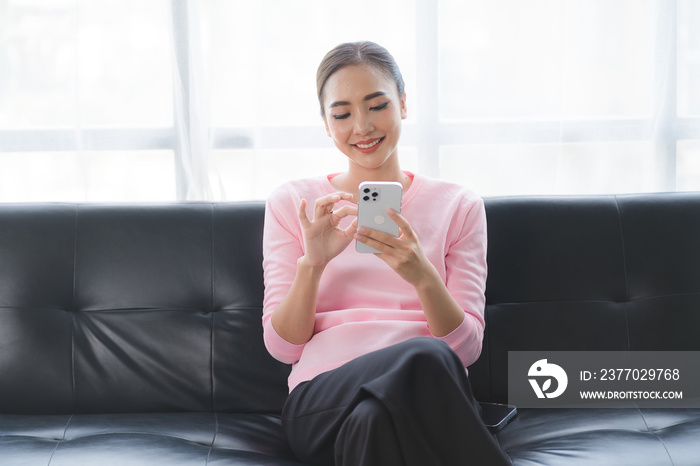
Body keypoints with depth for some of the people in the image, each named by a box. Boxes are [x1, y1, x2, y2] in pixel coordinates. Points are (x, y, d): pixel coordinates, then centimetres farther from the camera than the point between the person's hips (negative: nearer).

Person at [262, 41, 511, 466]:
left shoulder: (458, 206, 14)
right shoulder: (291, 204, 14)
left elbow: (467, 348, 5)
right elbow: (282, 346, 8)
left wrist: (423, 277, -15)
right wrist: (312, 263, -11)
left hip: (429, 400, 0)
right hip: (323, 397, 0)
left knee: (374, 420, -40)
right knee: (423, 357, -35)